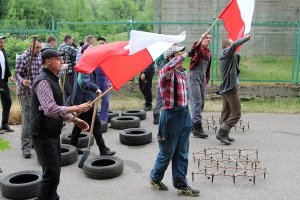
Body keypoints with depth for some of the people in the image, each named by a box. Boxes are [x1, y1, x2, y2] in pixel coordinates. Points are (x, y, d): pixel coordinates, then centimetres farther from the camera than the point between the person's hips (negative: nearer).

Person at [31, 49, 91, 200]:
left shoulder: (52, 80, 14)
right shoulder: (43, 81, -18)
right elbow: (50, 109, -29)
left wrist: (75, 120, 15)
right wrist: (77, 108, -24)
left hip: (53, 134, 10)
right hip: (43, 135, -10)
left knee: (54, 171, 20)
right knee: (52, 174, -8)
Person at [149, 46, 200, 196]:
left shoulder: (182, 72, 9)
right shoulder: (165, 73, -14)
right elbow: (170, 67, -40)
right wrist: (187, 54, -38)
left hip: (184, 114, 7)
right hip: (171, 115, -7)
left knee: (182, 153, 12)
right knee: (167, 152, 8)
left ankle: (181, 185, 22)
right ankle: (155, 178, 31)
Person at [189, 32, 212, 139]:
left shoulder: (209, 52, 18)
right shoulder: (198, 47, -4)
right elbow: (194, 50, -30)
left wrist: (207, 81, 21)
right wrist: (200, 39, -45)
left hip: (203, 76, 8)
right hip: (194, 75, -8)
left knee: (202, 102, 7)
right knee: (197, 101, -13)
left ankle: (194, 124, 17)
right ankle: (197, 127, -13)